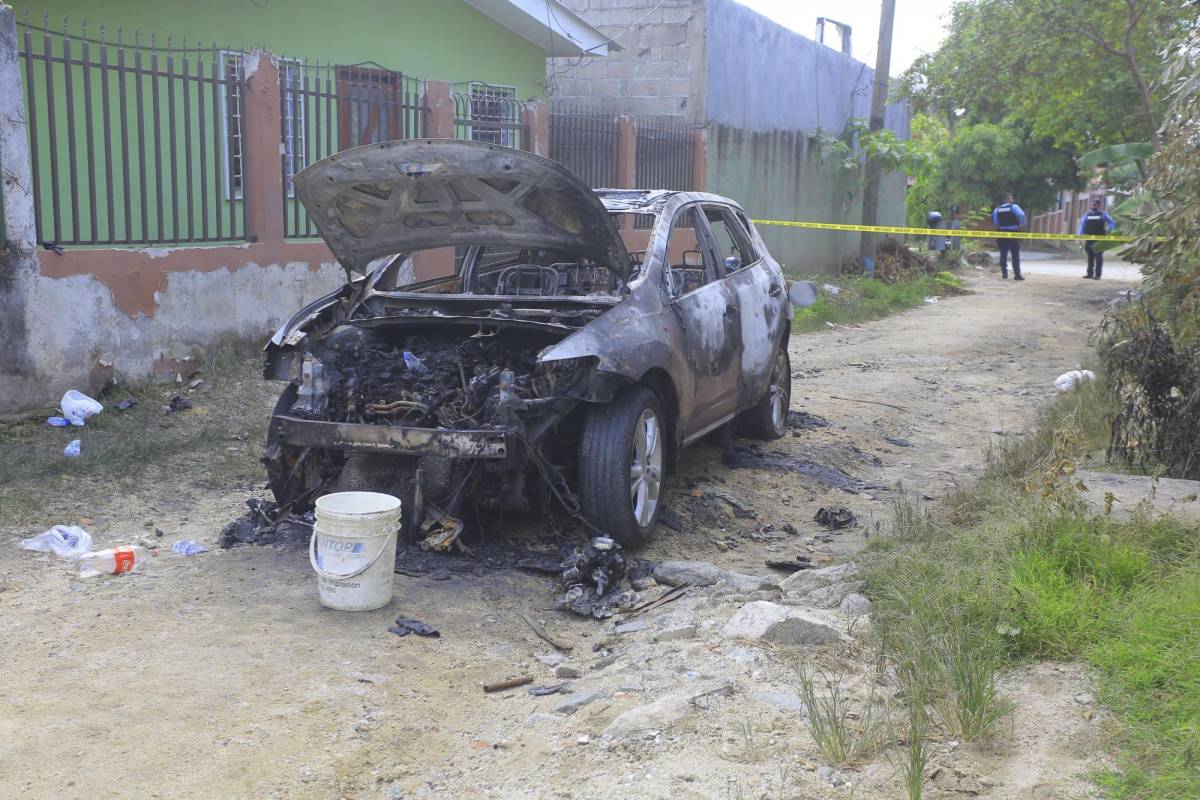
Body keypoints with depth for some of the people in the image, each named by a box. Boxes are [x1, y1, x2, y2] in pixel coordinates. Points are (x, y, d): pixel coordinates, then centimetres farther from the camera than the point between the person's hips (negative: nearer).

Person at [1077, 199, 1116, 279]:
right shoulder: (1087, 215, 11)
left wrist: (1109, 230, -6)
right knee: (1090, 257, 8)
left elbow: (1112, 222, 9)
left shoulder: (1103, 215, 4)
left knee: (1098, 257, -4)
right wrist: (1080, 236, 1)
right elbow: (1082, 225, 9)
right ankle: (1090, 273, 14)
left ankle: (1097, 274, -3)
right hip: (1089, 239, 3)